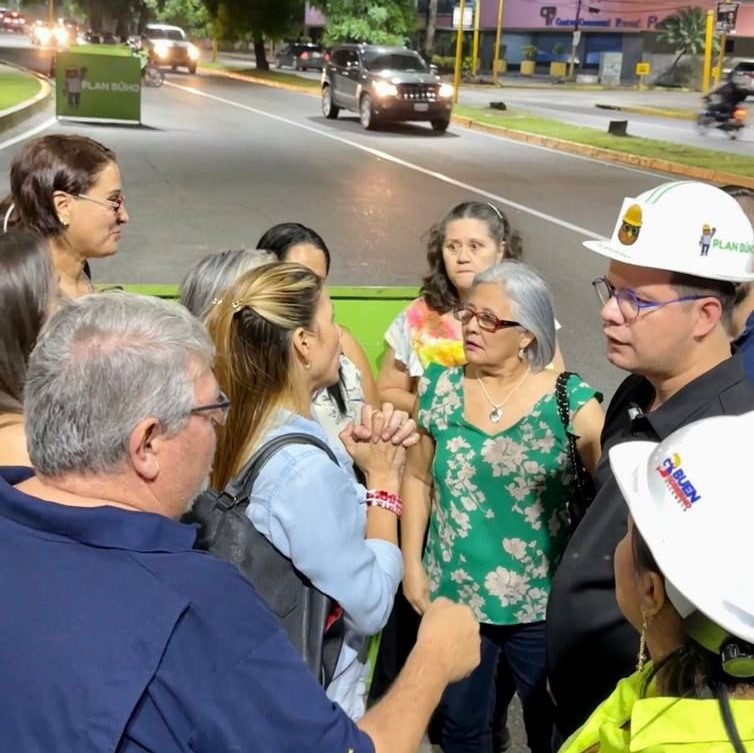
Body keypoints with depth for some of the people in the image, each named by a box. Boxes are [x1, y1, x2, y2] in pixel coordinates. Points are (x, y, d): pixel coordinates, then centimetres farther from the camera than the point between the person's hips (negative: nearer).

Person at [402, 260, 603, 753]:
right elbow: (417, 478, 4)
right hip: (452, 597, 3)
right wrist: (412, 564, 2)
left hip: (543, 604, -2)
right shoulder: (440, 389, -3)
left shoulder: (570, 400, -13)